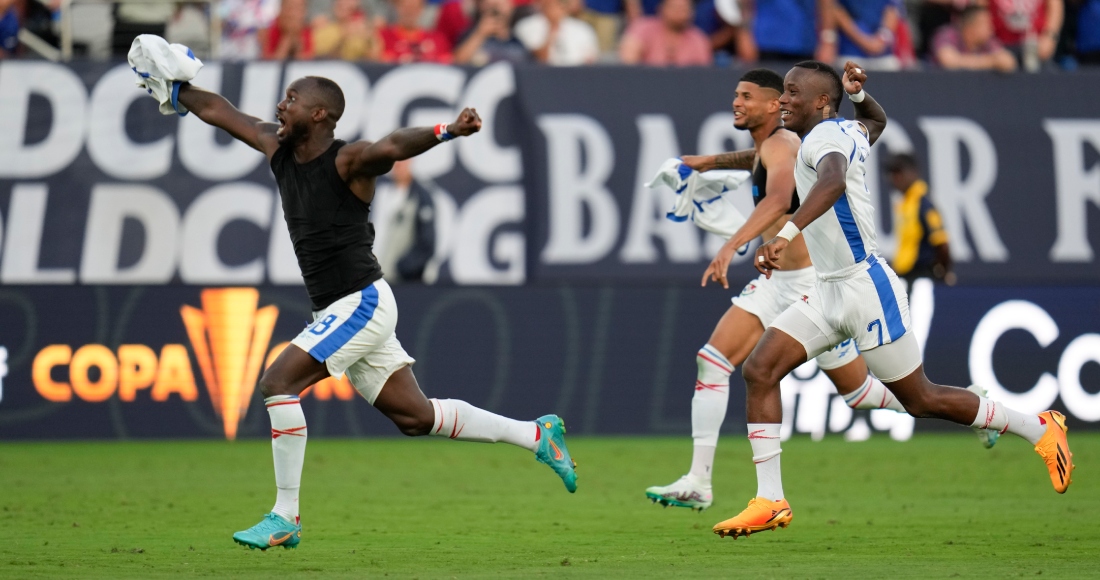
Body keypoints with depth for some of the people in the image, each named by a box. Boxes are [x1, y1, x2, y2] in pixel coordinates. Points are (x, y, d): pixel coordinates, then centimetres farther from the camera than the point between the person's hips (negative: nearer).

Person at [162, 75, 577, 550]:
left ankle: (285, 518, -11)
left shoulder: (348, 161, -16)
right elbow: (217, 111, 18)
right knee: (414, 415, 12)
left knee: (277, 383, -16)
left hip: (362, 305, -9)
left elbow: (394, 146, -36)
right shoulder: (278, 149, 7)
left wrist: (449, 132, -52)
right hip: (338, 310, 9)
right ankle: (537, 435, 22)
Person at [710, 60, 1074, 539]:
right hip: (828, 292, 9)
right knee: (759, 371, -6)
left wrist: (786, 233, -53)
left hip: (866, 288, -9)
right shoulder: (850, 131, 12)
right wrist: (857, 93, 14)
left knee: (921, 401, 2)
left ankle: (1040, 430, 20)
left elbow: (833, 181, -40)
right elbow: (876, 120, 37)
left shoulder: (826, 136, -16)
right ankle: (769, 503, -6)